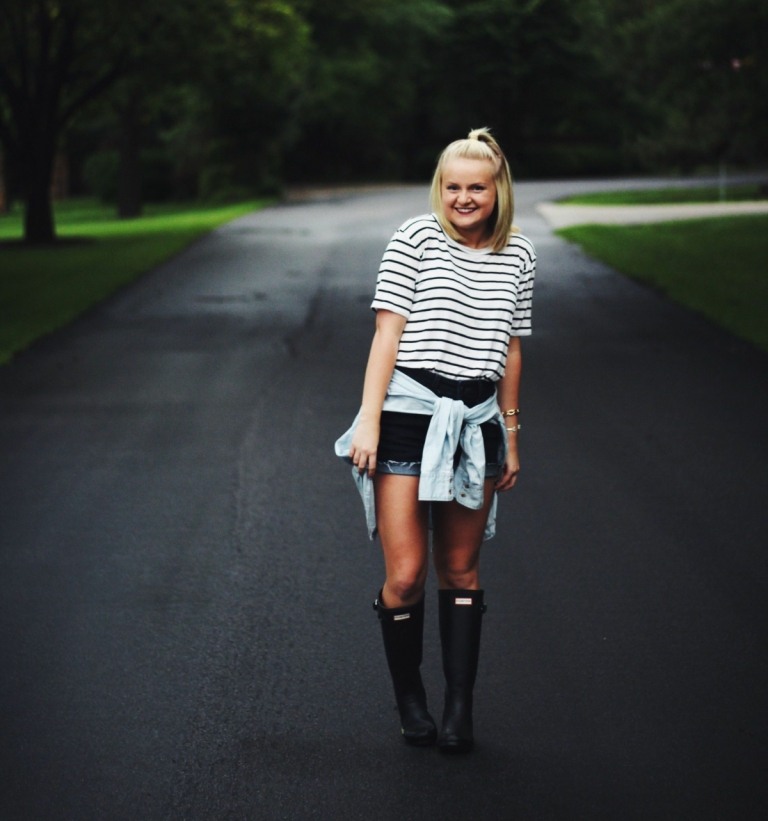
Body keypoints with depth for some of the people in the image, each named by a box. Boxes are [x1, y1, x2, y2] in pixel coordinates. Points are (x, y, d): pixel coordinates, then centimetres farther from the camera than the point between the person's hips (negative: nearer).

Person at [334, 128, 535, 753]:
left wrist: (511, 435, 17)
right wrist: (368, 419, -10)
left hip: (477, 420, 4)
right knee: (406, 576, -5)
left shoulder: (518, 255, 8)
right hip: (409, 414, -3)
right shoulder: (416, 239, -3)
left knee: (461, 570, 9)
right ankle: (409, 700, 13)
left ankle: (460, 710, 13)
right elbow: (389, 331, -5)